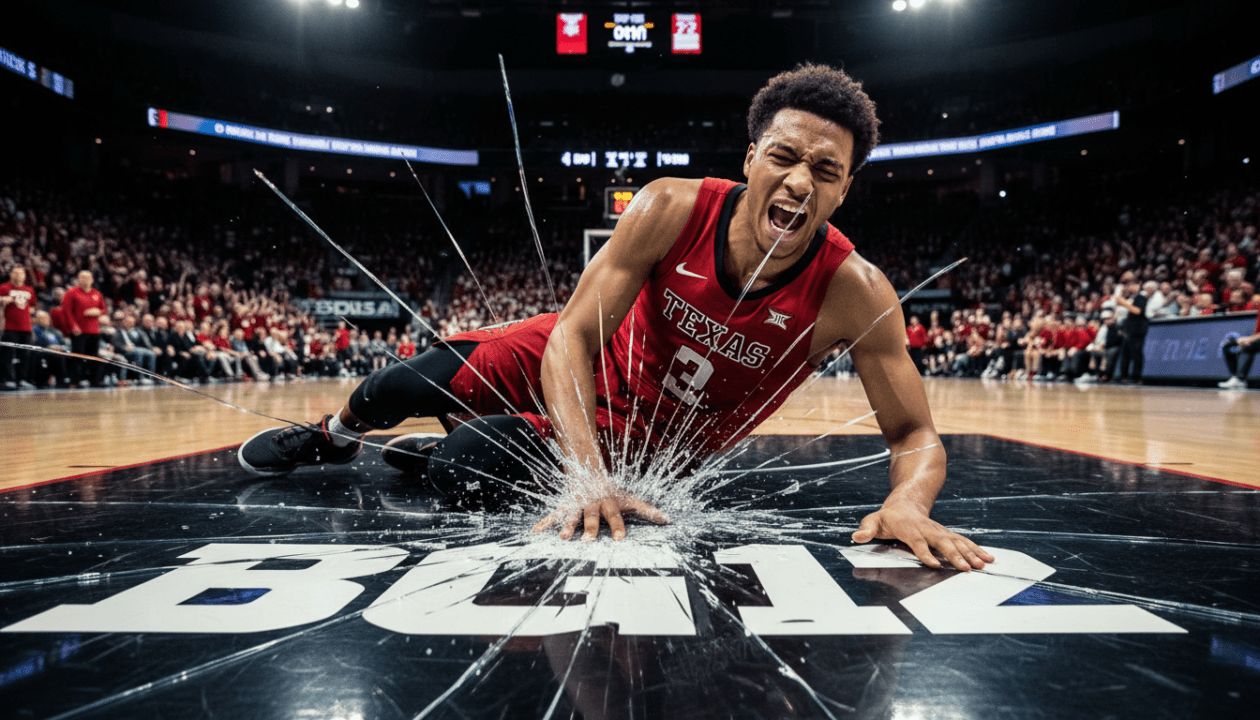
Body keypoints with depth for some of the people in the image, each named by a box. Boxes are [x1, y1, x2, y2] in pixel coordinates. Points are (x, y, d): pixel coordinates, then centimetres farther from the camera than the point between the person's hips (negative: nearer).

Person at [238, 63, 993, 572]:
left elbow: (917, 435, -22)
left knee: (463, 467, -18)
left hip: (656, 442, -1)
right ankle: (332, 438, 39)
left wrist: (908, 502, -47)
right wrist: (588, 474, -40)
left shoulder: (855, 292, -29)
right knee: (402, 386, -1)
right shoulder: (673, 209, -27)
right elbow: (573, 332, -27)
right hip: (597, 363, 2)